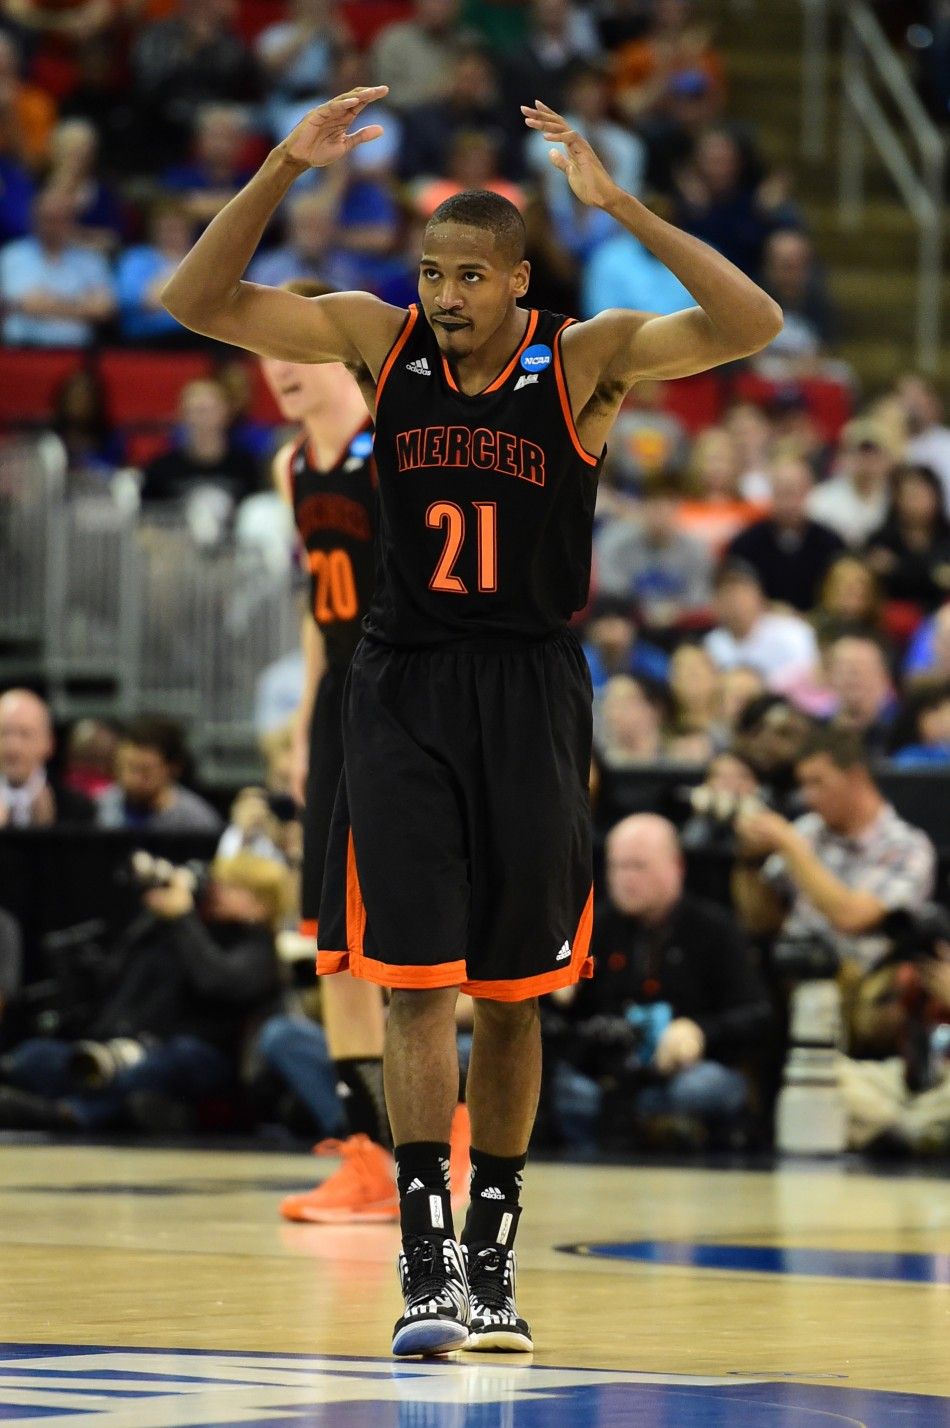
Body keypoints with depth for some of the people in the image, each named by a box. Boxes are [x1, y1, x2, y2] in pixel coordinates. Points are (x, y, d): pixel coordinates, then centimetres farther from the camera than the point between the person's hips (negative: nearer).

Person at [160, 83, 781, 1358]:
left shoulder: (585, 360, -7)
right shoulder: (381, 341, -1)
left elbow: (752, 327, -21)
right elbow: (199, 301, -6)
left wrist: (618, 207, -29)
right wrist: (282, 173, -19)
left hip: (529, 693, 0)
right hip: (404, 689, 0)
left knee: (510, 994, 8)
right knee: (416, 980, -9)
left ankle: (491, 1256, 20)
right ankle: (426, 1261, -11)